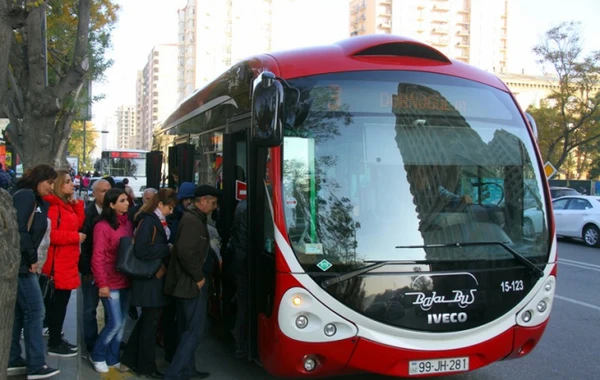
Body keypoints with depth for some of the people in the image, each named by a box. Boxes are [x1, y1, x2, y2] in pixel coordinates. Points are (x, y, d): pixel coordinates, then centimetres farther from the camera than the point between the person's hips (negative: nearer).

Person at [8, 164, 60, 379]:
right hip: (20, 263, -10)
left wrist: (32, 259, 2)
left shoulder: (38, 202, 17)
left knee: (18, 312, 12)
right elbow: (19, 230, -20)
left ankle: (12, 361, 20)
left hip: (22, 262, 10)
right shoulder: (25, 195, -12)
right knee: (34, 310, -7)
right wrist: (32, 259, -14)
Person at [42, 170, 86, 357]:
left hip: (67, 263, 10)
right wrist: (76, 237, -17)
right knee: (58, 303, -4)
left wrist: (76, 203, 3)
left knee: (60, 302, 16)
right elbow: (50, 234, -24)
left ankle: (56, 338, 26)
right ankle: (54, 344, 5)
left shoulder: (67, 205, 16)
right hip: (57, 264, -10)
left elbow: (78, 224, 10)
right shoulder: (52, 205, -16)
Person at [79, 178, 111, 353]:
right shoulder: (87, 213, -8)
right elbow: (82, 242, -11)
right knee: (90, 308, 6)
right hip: (92, 268, -3)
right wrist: (86, 269, -14)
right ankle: (91, 344, 17)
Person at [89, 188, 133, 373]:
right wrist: (102, 283, -15)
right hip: (110, 283, -6)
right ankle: (97, 356, 16)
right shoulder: (103, 226, -12)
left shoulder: (128, 223, 7)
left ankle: (112, 358, 24)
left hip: (126, 281, 6)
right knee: (115, 323, -5)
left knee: (121, 324, 11)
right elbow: (98, 257, -13)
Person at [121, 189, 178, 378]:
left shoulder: (159, 222, 11)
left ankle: (131, 358, 28)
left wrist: (168, 249, 0)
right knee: (150, 321, 1)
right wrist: (167, 249, -20)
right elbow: (141, 250, -26)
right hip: (149, 279, -9)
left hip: (157, 277, 9)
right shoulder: (148, 221, -17)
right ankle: (146, 365, 14)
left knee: (148, 319, 17)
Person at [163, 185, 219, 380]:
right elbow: (185, 252, -28)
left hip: (187, 282, 11)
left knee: (190, 329, 18)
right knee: (195, 331, -5)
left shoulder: (194, 218, 15)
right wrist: (198, 277, -18)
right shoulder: (193, 220, -19)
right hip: (190, 283, -11)